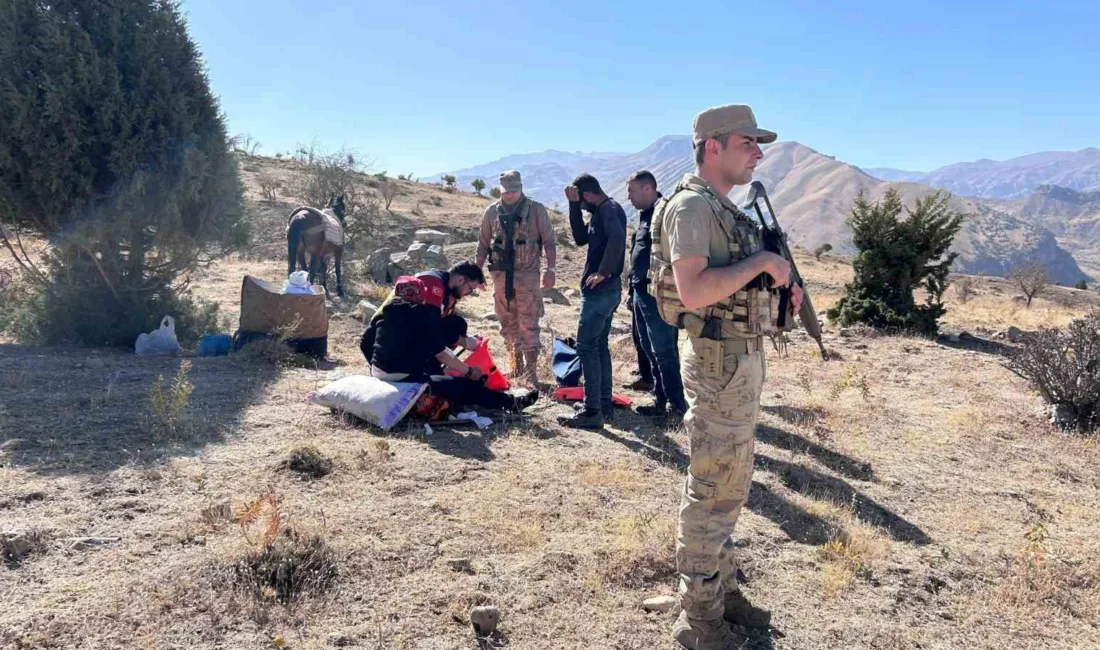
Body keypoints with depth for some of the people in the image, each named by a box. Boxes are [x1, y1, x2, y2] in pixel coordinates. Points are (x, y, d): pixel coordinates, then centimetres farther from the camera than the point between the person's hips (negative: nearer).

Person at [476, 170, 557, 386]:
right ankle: (516, 368, 23)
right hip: (501, 275, 4)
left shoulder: (536, 210, -2)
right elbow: (483, 245, 13)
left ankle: (530, 372, -3)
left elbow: (549, 241, -1)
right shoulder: (492, 212, 7)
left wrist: (550, 269, -10)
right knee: (508, 325, 11)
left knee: (528, 326, -7)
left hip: (527, 275, -4)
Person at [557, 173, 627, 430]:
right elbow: (581, 238, 17)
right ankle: (605, 404, 22)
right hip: (604, 291, 10)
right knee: (599, 346, 15)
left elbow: (617, 238, -32)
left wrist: (603, 272, -26)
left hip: (601, 290, -10)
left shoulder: (609, 209, -14)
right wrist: (573, 205, 8)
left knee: (586, 347, -7)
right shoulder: (601, 211, 17)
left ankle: (593, 411, -4)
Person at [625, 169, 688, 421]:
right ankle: (661, 402, 22)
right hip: (642, 293, 10)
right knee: (650, 350, 14)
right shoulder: (646, 214, 18)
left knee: (663, 352, -5)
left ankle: (677, 405, 4)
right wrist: (633, 292, 23)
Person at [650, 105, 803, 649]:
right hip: (719, 362, -10)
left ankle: (723, 588, 33)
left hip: (743, 358, 10)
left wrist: (779, 288, 9)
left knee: (731, 487, 18)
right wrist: (763, 262, -20)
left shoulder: (726, 210, 15)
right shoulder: (692, 206, -15)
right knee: (710, 492, -1)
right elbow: (693, 291, -28)